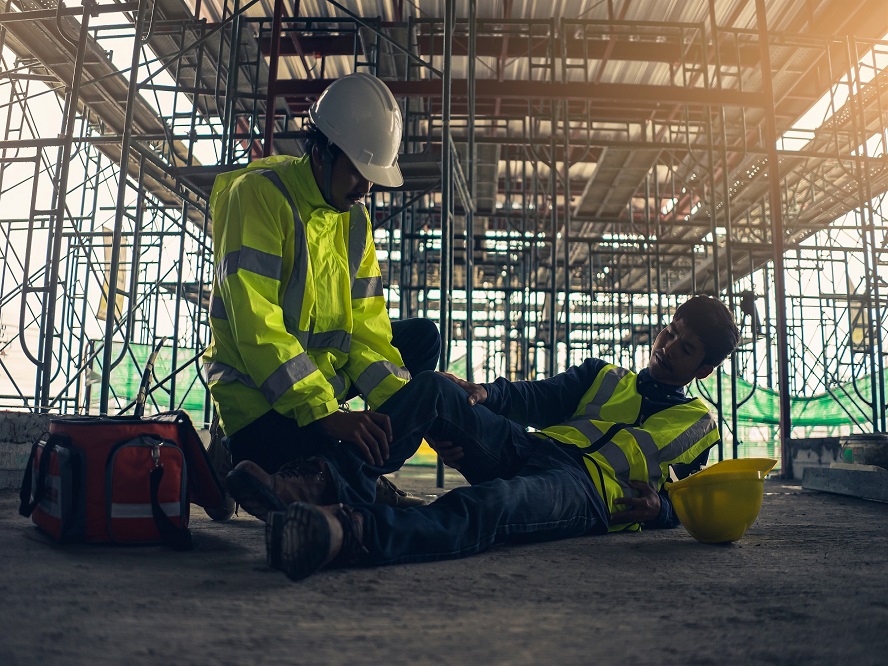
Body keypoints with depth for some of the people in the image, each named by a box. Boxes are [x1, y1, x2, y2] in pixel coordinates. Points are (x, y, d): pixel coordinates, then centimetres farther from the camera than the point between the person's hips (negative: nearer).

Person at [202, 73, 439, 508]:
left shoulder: (355, 216, 8)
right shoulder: (260, 194, -15)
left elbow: (365, 326, 3)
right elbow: (255, 325, -25)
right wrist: (324, 411, -33)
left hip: (326, 369, 8)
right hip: (257, 391, -8)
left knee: (423, 337, 7)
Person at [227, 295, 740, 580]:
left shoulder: (696, 423, 26)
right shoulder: (603, 377, 32)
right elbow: (540, 396, 17)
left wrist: (656, 507, -2)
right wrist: (483, 394, -4)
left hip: (589, 490, -5)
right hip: (530, 450, 5)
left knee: (489, 505, -40)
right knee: (435, 389, -20)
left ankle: (356, 532, -65)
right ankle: (337, 483, -37)